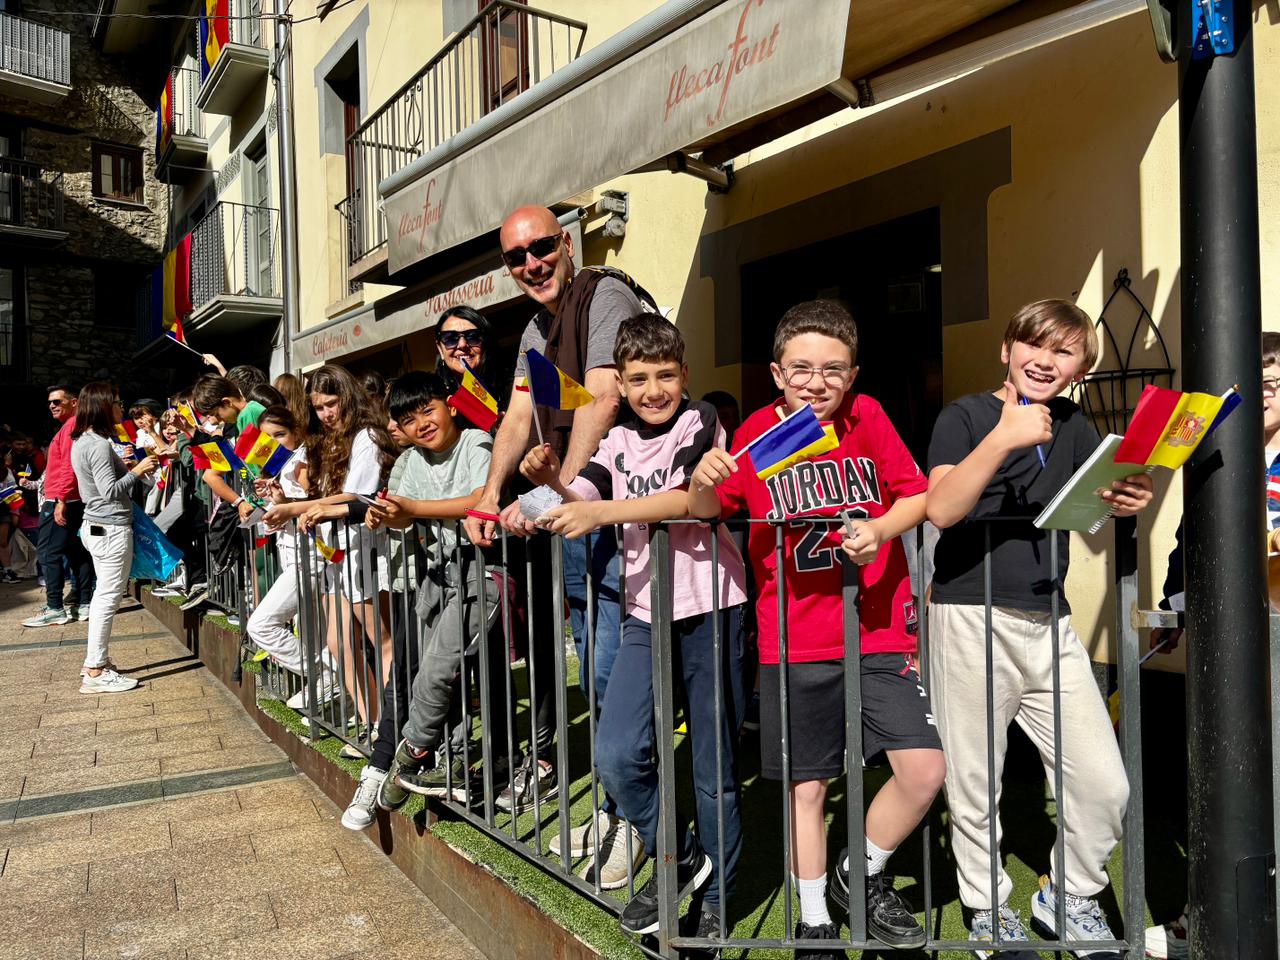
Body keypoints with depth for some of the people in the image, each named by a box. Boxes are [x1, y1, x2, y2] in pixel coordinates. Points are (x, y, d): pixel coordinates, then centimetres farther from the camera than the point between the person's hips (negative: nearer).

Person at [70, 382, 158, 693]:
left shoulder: (80, 442, 12)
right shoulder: (99, 444, -18)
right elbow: (111, 491, -22)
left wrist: (128, 470, 13)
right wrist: (137, 470, -12)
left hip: (95, 526, 10)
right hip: (113, 528, -10)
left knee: (103, 595, 17)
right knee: (109, 597, -6)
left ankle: (96, 661, 24)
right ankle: (95, 673, -3)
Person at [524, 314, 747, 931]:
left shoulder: (700, 422, -3)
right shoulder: (617, 442, 11)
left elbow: (691, 497, -21)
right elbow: (588, 503, -3)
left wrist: (600, 511, -30)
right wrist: (555, 481, -24)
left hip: (708, 606, -4)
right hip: (645, 611, 4)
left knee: (714, 766, 6)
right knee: (615, 754, -10)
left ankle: (716, 897, 26)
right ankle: (676, 854, 17)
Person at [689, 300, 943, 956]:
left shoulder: (867, 417, 0)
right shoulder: (759, 431, -2)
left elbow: (917, 496, 2)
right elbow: (708, 510, 4)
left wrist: (880, 528, -17)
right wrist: (703, 482, -18)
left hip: (881, 631, 1)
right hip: (795, 643, -1)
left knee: (924, 772, -5)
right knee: (806, 786, 9)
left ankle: (860, 876, 24)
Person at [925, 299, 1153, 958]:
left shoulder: (1073, 426, 14)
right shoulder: (967, 416, -5)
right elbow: (941, 509, -19)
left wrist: (1123, 503, -5)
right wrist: (1003, 438, -28)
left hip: (1048, 620, 5)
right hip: (971, 614, -5)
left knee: (1105, 784, 2)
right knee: (973, 787, 6)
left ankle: (1069, 898, 28)